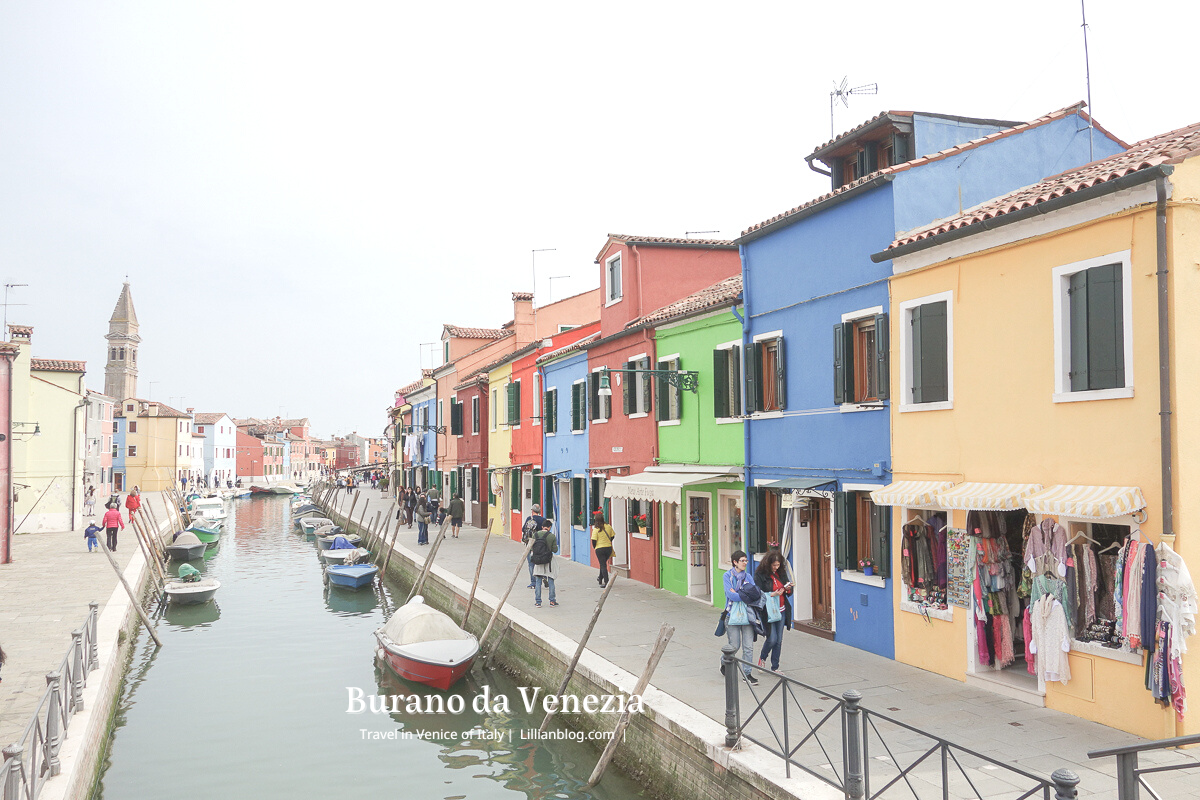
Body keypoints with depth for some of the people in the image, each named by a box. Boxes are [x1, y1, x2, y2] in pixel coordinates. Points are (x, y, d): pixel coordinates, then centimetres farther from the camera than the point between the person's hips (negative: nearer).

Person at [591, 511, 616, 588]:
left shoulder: (596, 529, -14)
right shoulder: (608, 526, -2)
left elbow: (594, 540, -15)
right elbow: (612, 536, 8)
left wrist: (594, 547, 4)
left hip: (599, 549, -5)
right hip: (609, 548, 5)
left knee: (603, 565, 1)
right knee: (603, 564, 23)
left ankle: (606, 582, -6)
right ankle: (600, 579, 38)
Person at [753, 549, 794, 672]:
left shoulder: (781, 572, 7)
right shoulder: (760, 575, -10)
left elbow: (789, 593, 15)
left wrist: (788, 589, -8)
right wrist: (773, 594, -24)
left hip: (781, 611, 5)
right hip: (768, 611, -5)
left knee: (779, 640, 6)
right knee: (772, 639, -7)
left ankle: (775, 667, 18)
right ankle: (762, 658, 22)